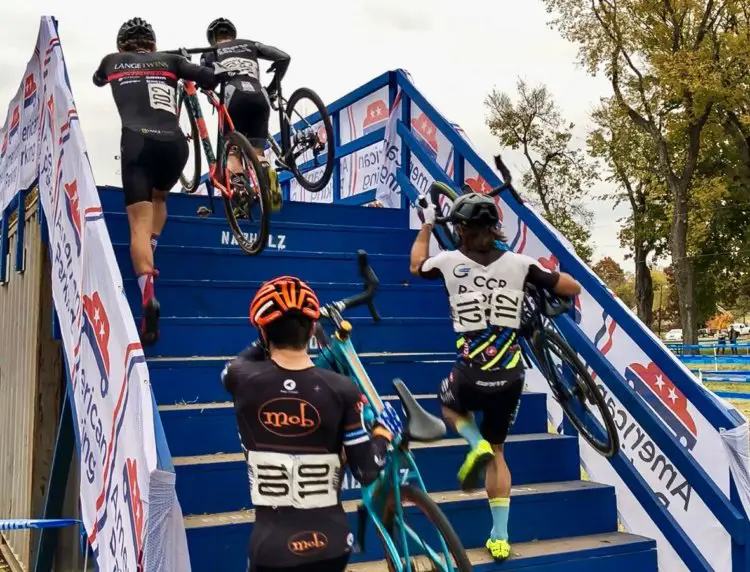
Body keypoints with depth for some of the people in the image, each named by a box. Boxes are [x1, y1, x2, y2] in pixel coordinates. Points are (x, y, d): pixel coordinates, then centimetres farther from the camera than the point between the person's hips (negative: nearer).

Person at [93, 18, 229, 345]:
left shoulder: (112, 61, 23)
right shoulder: (169, 61, 20)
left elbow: (98, 80, 47)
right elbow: (213, 78, 8)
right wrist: (208, 85, 32)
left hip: (137, 141, -1)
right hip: (174, 143, 2)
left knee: (139, 224, -6)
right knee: (160, 197, 32)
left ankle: (148, 295, -26)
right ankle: (149, 254, 14)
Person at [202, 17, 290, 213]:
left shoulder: (211, 52, 25)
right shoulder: (250, 45, 29)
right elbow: (284, 57, 21)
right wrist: (273, 87, 27)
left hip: (235, 96, -2)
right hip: (259, 97, 2)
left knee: (232, 149, 6)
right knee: (256, 152, 10)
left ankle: (240, 189, -19)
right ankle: (267, 170, -24)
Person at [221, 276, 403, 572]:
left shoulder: (244, 380, -11)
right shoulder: (341, 390, -13)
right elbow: (367, 472, -8)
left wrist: (268, 339, 28)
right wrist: (384, 431, 9)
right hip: (330, 545, 1)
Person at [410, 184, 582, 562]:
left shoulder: (449, 262, -3)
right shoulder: (519, 263, -1)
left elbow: (416, 266, 20)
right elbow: (573, 288, 5)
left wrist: (427, 226, 35)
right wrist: (545, 277, 25)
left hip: (471, 376, -2)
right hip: (511, 377, 2)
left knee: (448, 401, 34)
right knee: (497, 451, 22)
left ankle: (476, 445, 4)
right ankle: (500, 537, 18)